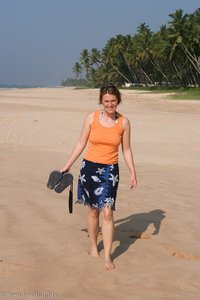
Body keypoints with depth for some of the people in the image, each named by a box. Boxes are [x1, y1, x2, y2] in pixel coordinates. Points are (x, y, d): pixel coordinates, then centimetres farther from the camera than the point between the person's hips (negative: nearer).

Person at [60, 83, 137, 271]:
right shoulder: (91, 117, -3)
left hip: (110, 170, 0)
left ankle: (107, 257, 0)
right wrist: (68, 166, 5)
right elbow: (81, 143, 4)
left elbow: (126, 150, 6)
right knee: (93, 211, 12)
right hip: (90, 167, 1)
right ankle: (93, 247, 32)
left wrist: (133, 173, 1)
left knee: (107, 213, -8)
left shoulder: (123, 122, -2)